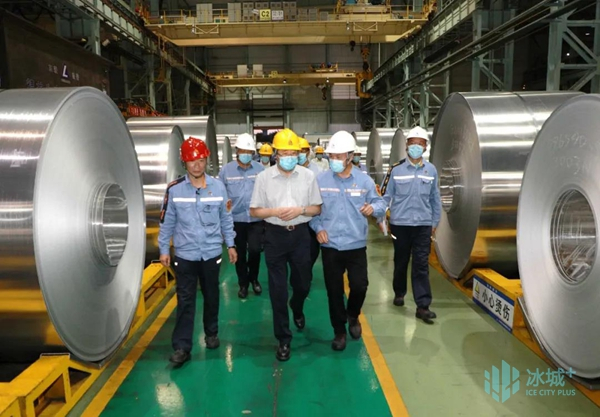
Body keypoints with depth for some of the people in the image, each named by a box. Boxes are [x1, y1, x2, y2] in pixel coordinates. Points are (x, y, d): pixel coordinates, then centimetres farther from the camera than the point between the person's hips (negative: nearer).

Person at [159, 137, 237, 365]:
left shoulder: (218, 186, -3)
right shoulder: (174, 189, -6)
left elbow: (226, 219, 4)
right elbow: (167, 222, 1)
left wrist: (231, 245, 6)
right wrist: (164, 249, 2)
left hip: (211, 253, 1)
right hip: (184, 254, -1)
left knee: (211, 296, 16)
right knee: (185, 301, 3)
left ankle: (211, 333, 36)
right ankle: (182, 347, 12)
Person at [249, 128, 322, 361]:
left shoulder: (308, 176, -1)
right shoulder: (264, 177, -4)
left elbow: (317, 208, 4)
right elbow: (254, 211, 0)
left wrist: (300, 210, -16)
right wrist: (274, 212, -18)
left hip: (300, 234, 1)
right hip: (275, 235, -1)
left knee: (303, 283, 16)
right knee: (278, 289, 4)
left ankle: (297, 309, 52)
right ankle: (284, 338, 19)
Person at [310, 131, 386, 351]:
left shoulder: (364, 180, -3)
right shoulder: (320, 180, -3)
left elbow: (380, 203, 3)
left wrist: (374, 208, -20)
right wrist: (318, 228, -8)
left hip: (356, 245, 0)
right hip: (330, 246, 0)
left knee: (360, 286, 2)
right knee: (334, 290, 8)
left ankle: (353, 316, 35)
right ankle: (339, 331, 28)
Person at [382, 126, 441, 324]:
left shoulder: (431, 170, 3)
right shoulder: (397, 169, -3)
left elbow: (435, 199, 10)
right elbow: (387, 195, 1)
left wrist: (435, 222, 12)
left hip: (423, 225, 1)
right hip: (400, 223, -1)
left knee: (421, 265, -1)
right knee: (401, 262, 14)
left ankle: (423, 306, 2)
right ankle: (399, 293, 35)